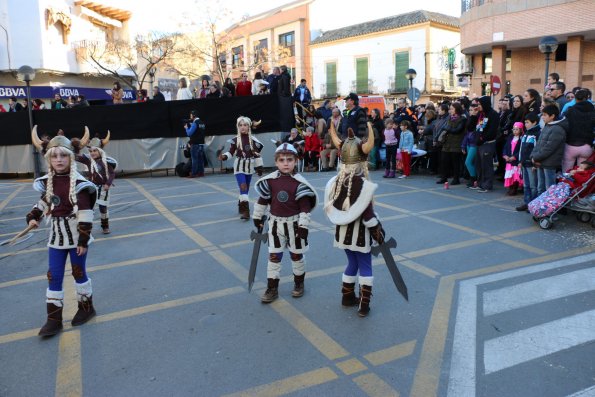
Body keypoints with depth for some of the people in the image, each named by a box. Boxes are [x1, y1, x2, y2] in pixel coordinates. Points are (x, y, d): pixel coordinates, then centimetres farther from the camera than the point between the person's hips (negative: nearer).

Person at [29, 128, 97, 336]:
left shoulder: (78, 183, -17)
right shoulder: (49, 181, 0)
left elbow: (85, 213, -18)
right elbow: (45, 201, 17)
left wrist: (83, 239, -18)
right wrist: (33, 217, -1)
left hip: (76, 235, -5)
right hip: (56, 236, 5)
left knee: (79, 272, 11)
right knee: (54, 277, 5)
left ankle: (86, 308, 32)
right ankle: (54, 320, 13)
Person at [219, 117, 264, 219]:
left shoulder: (253, 140, -1)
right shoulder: (235, 140, -4)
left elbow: (257, 154, 3)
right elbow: (231, 152, 0)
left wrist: (259, 167, 4)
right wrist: (224, 156, -19)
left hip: (249, 167, 3)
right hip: (239, 166, -2)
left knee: (246, 188, 12)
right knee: (243, 187, -15)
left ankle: (241, 206, 31)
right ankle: (245, 210, -17)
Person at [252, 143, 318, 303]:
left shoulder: (299, 182, -13)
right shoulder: (270, 180, -5)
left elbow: (305, 206, -12)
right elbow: (262, 200, 7)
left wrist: (303, 225, -15)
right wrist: (257, 217, 12)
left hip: (294, 223, -2)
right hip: (276, 223, 2)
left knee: (297, 255, 12)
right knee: (274, 256, 4)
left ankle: (299, 284, 32)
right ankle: (272, 288, 14)